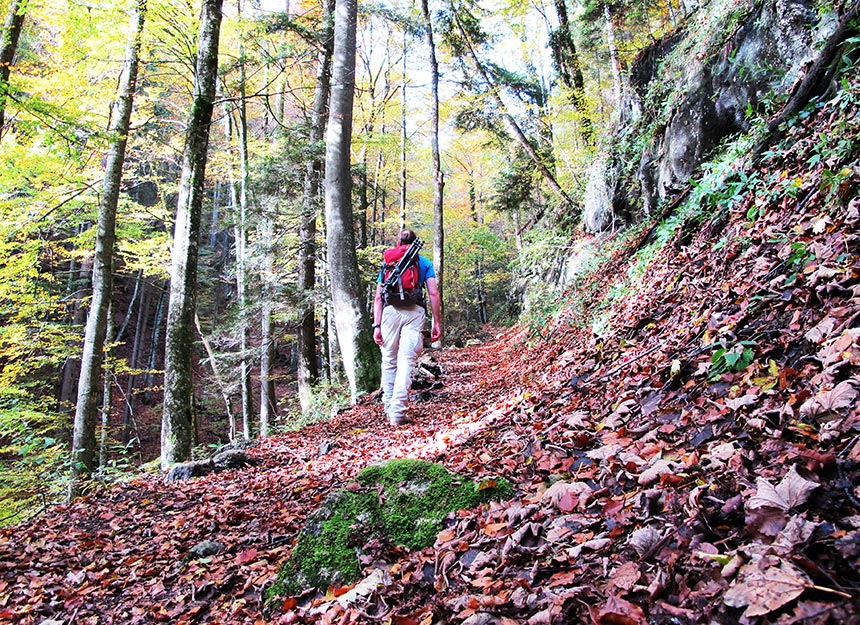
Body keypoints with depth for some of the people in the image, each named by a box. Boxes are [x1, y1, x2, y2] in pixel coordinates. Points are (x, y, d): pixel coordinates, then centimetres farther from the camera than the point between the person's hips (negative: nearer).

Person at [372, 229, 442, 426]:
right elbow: (434, 294, 5)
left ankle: (389, 408, 15)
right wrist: (437, 323, 6)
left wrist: (377, 325, 10)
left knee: (389, 361, 12)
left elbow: (378, 297, 12)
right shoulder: (424, 263, 17)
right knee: (406, 361, -6)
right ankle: (398, 413, -14)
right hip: (414, 311, -1)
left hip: (390, 310, 2)